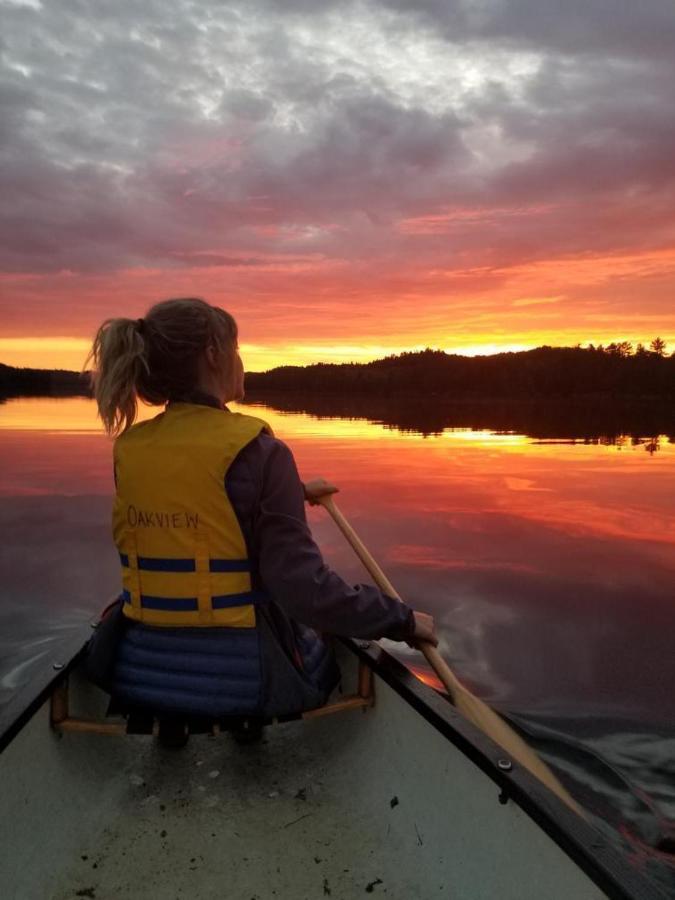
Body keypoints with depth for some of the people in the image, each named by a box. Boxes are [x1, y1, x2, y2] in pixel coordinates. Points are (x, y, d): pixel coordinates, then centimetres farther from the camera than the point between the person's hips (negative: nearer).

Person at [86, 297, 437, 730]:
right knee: (335, 637, 28)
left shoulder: (129, 449, -2)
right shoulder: (257, 450, -20)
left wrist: (291, 493, 23)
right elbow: (304, 588, -23)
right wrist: (402, 618, -9)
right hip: (244, 681, -5)